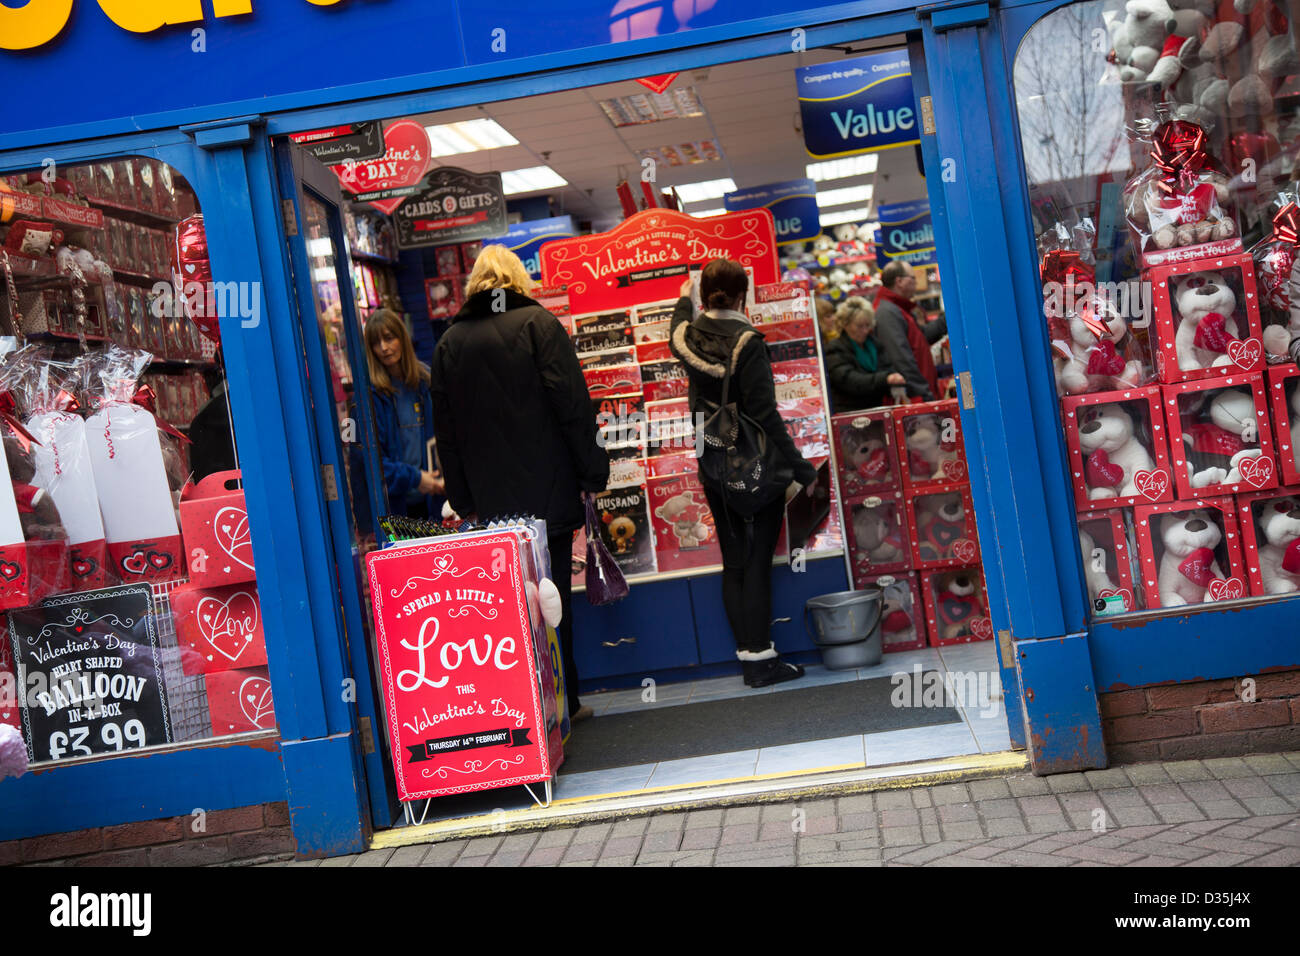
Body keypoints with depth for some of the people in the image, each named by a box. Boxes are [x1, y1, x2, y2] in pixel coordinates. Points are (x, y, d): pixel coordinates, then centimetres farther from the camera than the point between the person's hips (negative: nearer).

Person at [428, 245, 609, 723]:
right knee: (552, 595, 4)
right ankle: (562, 702, 9)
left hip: (490, 501, 3)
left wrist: (463, 499, 13)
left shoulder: (449, 343, 9)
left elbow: (446, 428, 9)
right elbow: (571, 403, -8)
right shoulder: (538, 324, -3)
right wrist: (593, 470, -2)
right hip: (548, 491, -3)